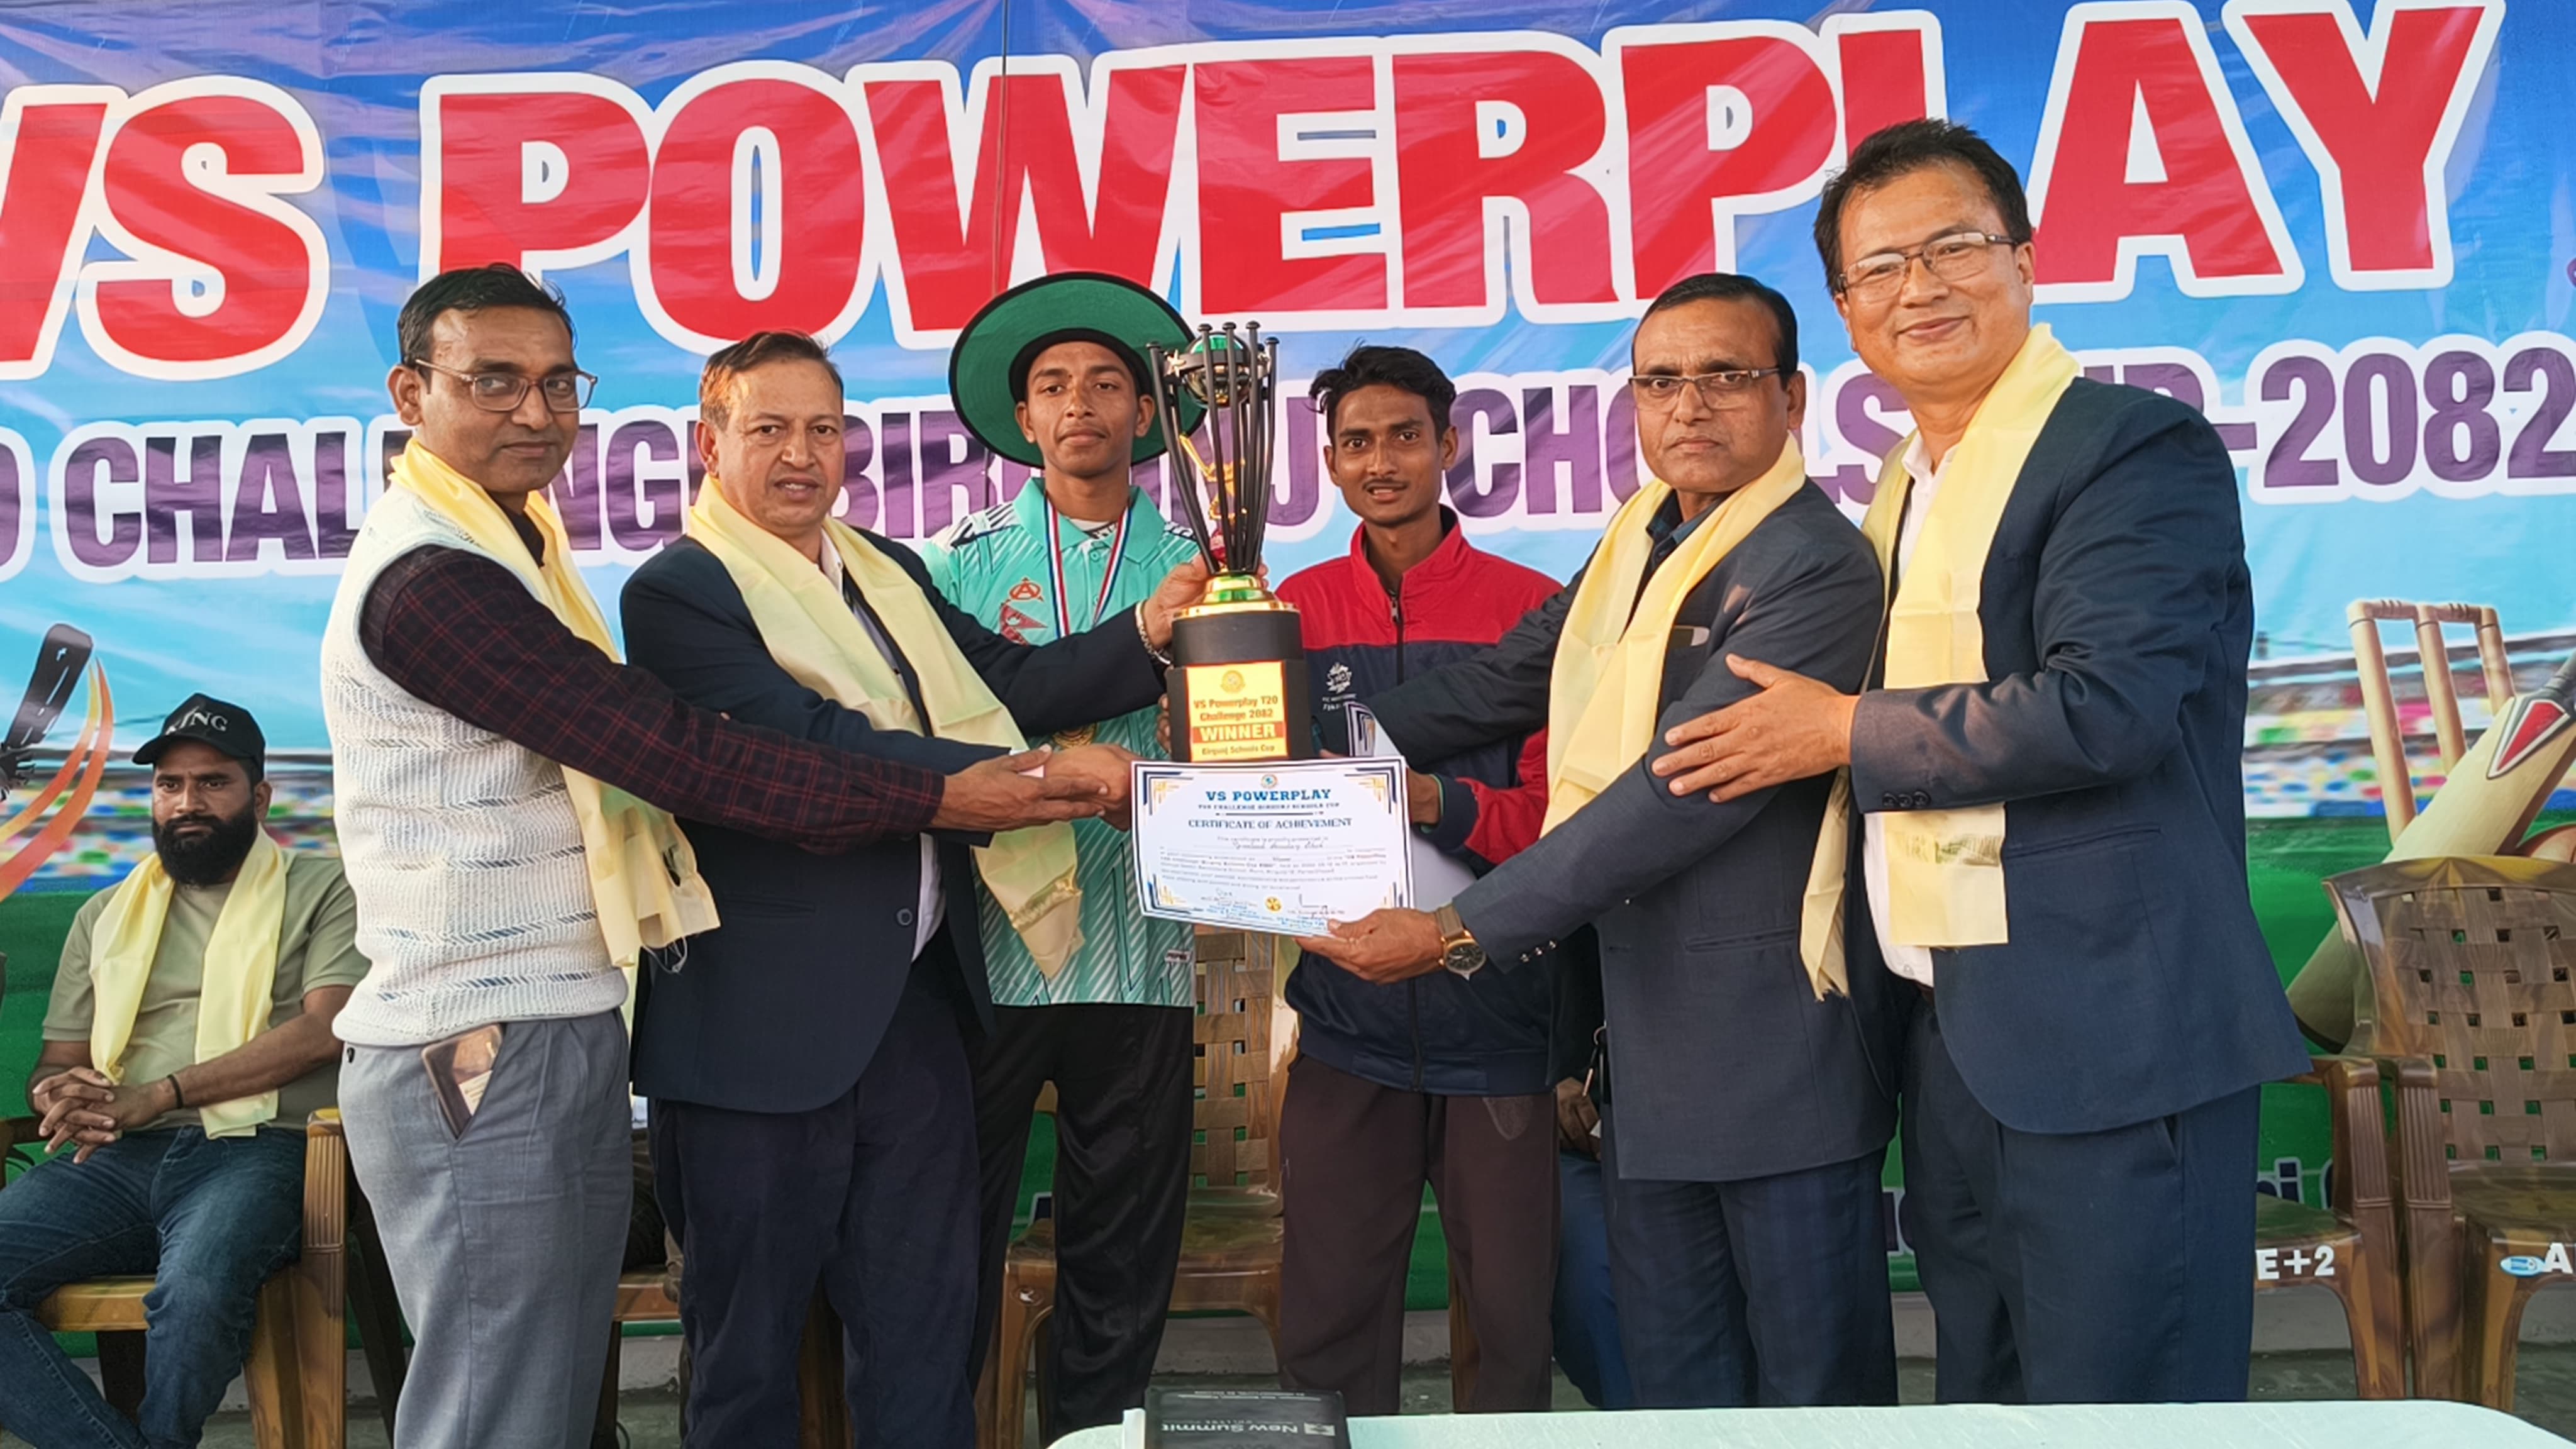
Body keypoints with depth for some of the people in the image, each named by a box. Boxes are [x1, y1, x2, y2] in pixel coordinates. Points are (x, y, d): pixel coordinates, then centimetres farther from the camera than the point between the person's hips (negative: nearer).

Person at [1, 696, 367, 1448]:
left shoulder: (322, 891, 10)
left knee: (195, 1290, -36)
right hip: (117, 1160, 5)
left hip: (254, 1150, -4)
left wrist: (160, 1094, -11)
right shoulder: (105, 914, 25)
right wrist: (61, 1097, -4)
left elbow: (323, 1031, -4)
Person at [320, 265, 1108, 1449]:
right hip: (482, 1062, -10)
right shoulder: (428, 578, -16)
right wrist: (937, 800, -17)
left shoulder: (512, 548, 17)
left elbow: (632, 754, 11)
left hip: (565, 1038, 10)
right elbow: (676, 751, -20)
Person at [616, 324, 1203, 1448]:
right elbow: (820, 755, -20)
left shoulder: (889, 572, 14)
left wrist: (1150, 628, -9)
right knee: (750, 1349, 10)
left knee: (923, 1333, 15)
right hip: (766, 1028, -6)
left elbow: (1008, 685, 7)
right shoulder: (676, 593, -10)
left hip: (917, 1005, 7)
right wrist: (1036, 772, -19)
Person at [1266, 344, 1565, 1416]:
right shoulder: (1296, 610, 7)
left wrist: (1442, 802, -22)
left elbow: (1565, 811, -4)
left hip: (1497, 1014, -1)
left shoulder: (1531, 606, 0)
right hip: (1348, 1018, 2)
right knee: (1330, 1323, 7)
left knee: (1514, 1312, 7)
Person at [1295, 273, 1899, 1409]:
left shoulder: (1816, 569, -16)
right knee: (1670, 1394, 17)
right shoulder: (1638, 539, 10)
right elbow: (1502, 685, 16)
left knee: (1818, 1389, 6)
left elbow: (1677, 792, -23)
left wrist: (1458, 932, -23)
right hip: (1649, 1047, 8)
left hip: (1776, 1049, -8)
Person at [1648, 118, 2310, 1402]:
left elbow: (2105, 706, -23)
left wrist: (1844, 732, -13)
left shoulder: (2140, 450, -10)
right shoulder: (1903, 489, 16)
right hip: (1949, 1041, 9)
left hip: (2108, 1038, -9)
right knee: (1984, 1402, 19)